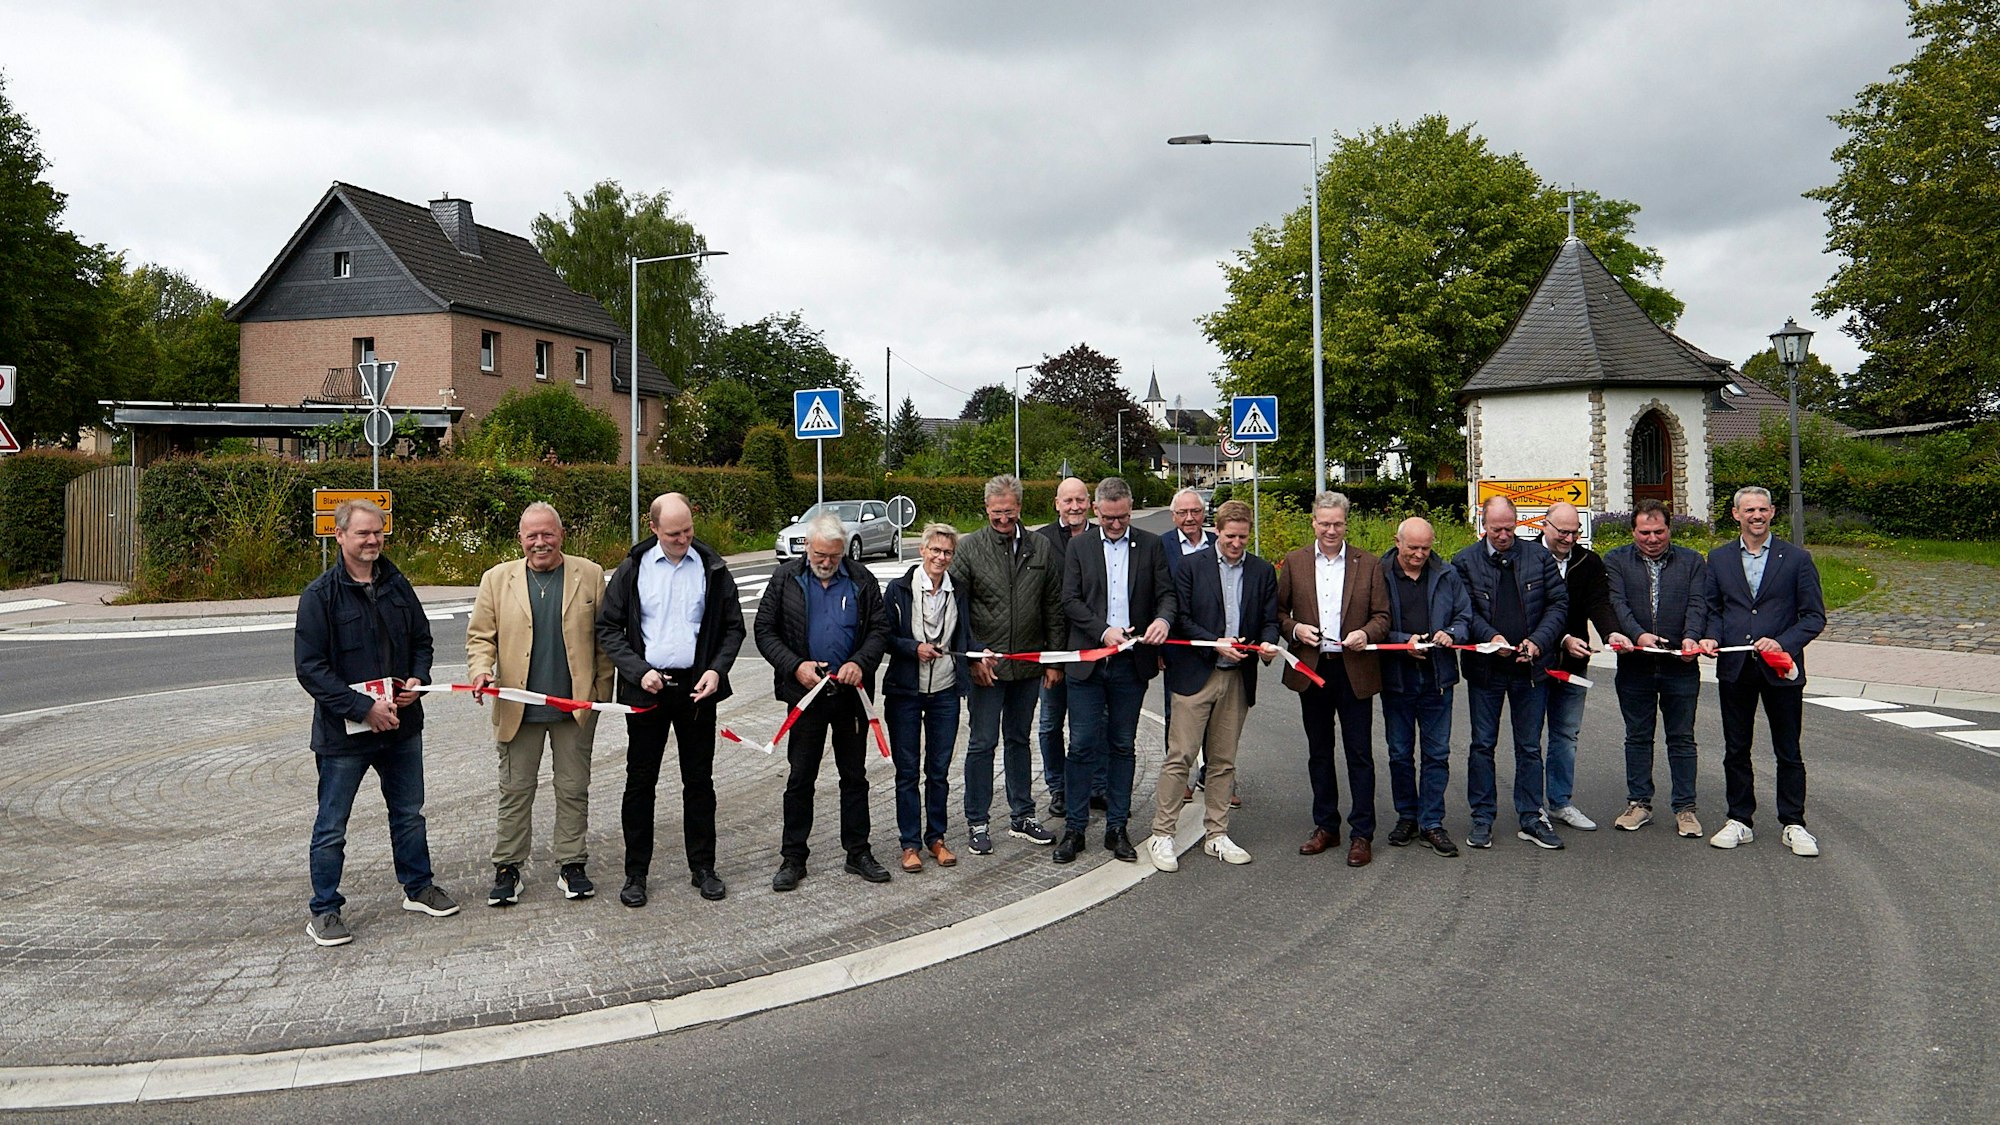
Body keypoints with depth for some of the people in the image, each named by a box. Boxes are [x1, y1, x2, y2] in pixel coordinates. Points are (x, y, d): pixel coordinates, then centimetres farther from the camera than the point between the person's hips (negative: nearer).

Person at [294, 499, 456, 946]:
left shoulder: (397, 585, 5)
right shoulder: (320, 594, -12)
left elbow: (422, 639, 17)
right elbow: (309, 666, -15)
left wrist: (418, 679, -3)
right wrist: (362, 707, -20)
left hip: (402, 725, 6)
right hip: (343, 731, -5)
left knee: (409, 813, 19)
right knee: (331, 827, 6)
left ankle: (418, 887, 35)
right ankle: (324, 910, 20)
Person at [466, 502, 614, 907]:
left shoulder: (590, 576, 3)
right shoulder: (497, 579, 4)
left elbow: (604, 636, 5)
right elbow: (480, 635, 6)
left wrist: (602, 690, 1)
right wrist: (481, 671, -14)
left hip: (576, 706, 0)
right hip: (518, 707, 0)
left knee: (574, 790, 9)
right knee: (515, 791, 8)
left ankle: (571, 865, 21)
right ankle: (507, 868, 19)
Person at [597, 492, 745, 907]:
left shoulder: (712, 567, 1)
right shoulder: (633, 568, -1)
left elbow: (733, 627, 7)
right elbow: (607, 627, 1)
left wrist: (717, 670, -8)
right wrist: (638, 671, -11)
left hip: (697, 688, 1)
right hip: (646, 688, -1)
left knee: (699, 780, 9)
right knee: (640, 782, 6)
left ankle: (703, 868, 21)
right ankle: (636, 873, 18)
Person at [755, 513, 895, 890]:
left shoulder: (862, 581, 3)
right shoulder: (785, 578, 0)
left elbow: (879, 629, 5)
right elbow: (764, 631, 0)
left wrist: (860, 663, -13)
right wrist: (795, 665, -14)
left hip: (852, 692, 2)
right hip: (806, 691, -1)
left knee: (855, 775, 11)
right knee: (800, 778, 5)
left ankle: (858, 852, 23)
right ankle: (793, 858, 15)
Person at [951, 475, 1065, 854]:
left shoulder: (1042, 549, 4)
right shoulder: (969, 548, -4)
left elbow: (1054, 607, 7)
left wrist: (1054, 659, 4)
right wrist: (974, 656, -11)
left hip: (1028, 664, 3)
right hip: (985, 665, -3)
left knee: (1019, 740, 15)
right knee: (982, 743, 2)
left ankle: (1022, 816, 26)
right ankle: (977, 823, 13)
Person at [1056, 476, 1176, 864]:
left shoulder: (1150, 545, 7)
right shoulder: (1079, 546, 6)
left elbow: (1166, 593, 4)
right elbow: (1070, 600, -1)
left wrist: (1163, 619, -18)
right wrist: (1103, 631, -14)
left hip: (1132, 662, 1)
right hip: (1088, 661, -1)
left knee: (1123, 746, 9)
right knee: (1082, 746, 0)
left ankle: (1117, 829, 18)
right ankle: (1074, 829, 10)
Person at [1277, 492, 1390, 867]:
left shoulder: (1368, 564, 2)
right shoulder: (1294, 562, 6)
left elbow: (1383, 615, 3)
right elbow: (1278, 610, 9)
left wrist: (1366, 633, -17)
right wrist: (1294, 629, -11)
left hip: (1355, 670, -2)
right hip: (1311, 668, 2)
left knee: (1360, 754, 1)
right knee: (1319, 753, 12)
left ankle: (1362, 834, 9)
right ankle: (1326, 827, 24)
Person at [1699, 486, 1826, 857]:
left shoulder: (1797, 558, 0)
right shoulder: (1719, 558, 8)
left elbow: (1814, 615, -1)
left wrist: (1782, 643, -16)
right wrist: (1711, 638, -7)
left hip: (1781, 668, -2)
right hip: (1734, 669, 2)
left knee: (1788, 753, 6)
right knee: (1736, 750, 9)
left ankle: (1793, 825, 17)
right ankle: (1740, 821, 19)